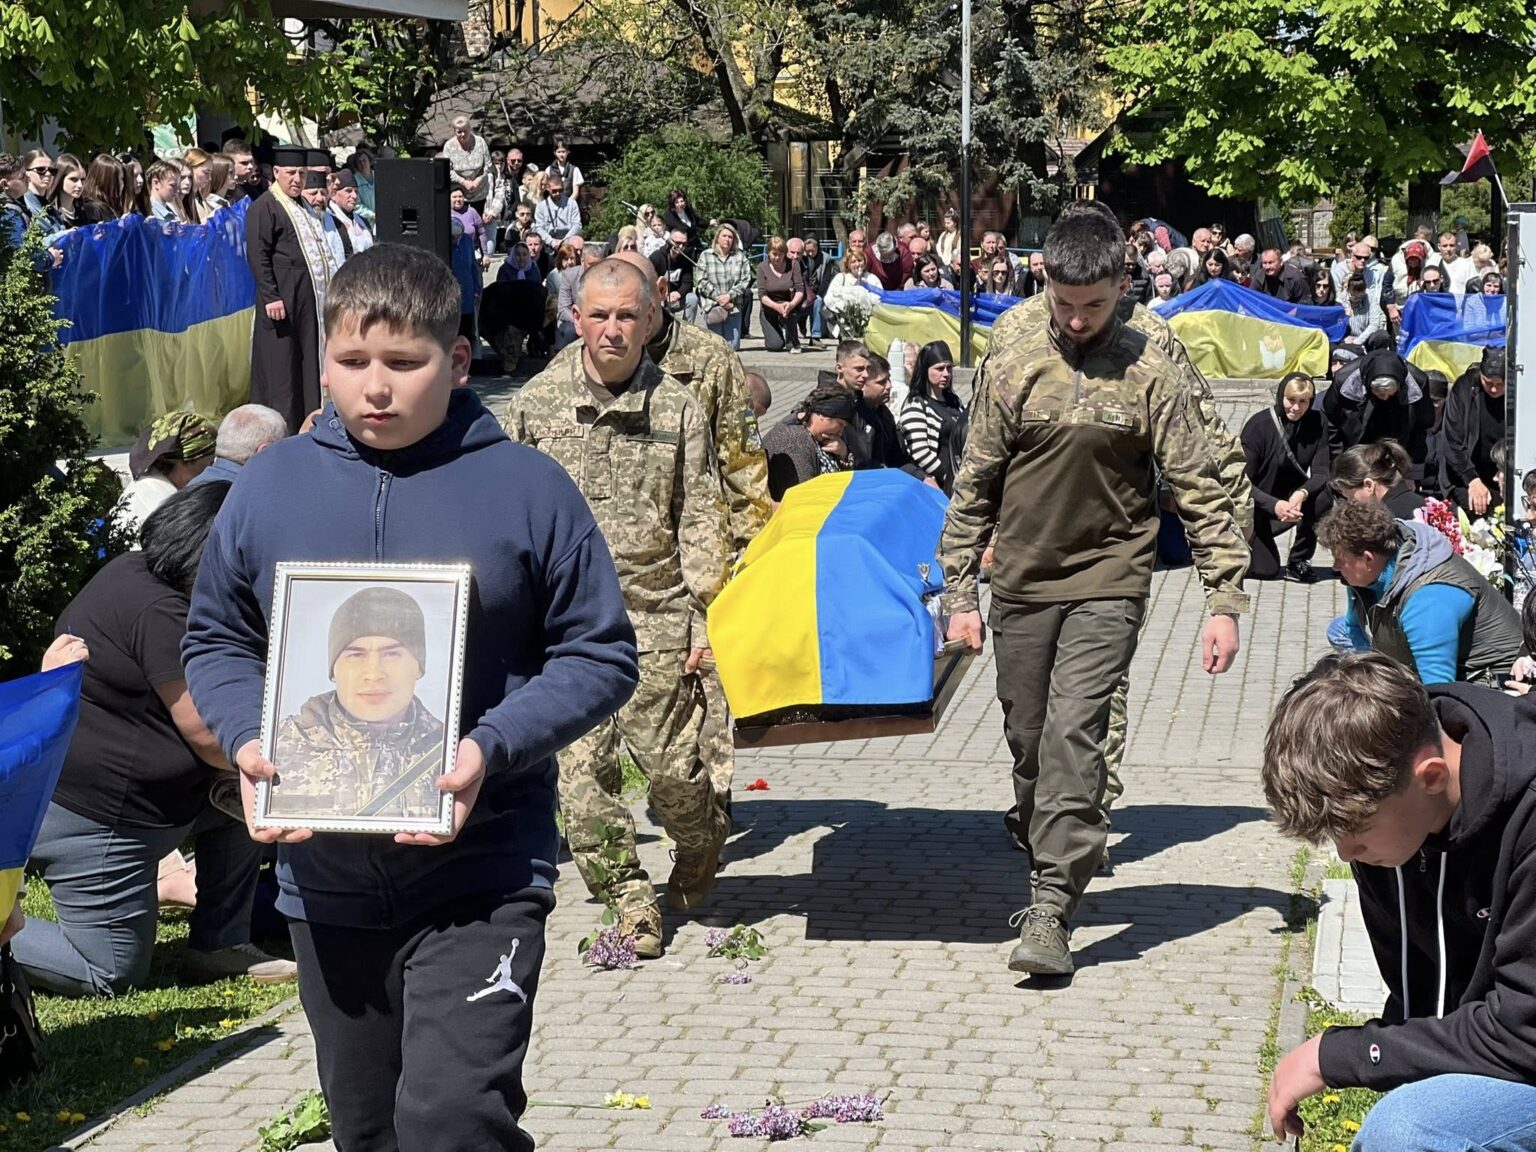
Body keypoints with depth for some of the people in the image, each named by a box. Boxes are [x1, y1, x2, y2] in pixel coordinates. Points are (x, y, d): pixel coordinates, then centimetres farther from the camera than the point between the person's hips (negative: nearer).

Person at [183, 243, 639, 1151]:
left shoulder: (528, 489, -6)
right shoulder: (271, 485, 2)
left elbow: (600, 657, -3)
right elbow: (217, 642, 11)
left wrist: (490, 750, -18)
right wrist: (248, 740, -10)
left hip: (478, 875, -4)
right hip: (326, 879, 4)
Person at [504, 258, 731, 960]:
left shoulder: (677, 408, 2)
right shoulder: (536, 402, 5)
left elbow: (700, 520, 4)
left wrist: (706, 617, -2)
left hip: (655, 619, -1)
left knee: (672, 765, -1)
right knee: (581, 770, -2)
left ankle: (701, 849, 30)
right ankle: (630, 896, 12)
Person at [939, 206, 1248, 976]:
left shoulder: (1152, 375, -5)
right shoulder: (1011, 363, 1)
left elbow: (1201, 492, -3)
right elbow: (974, 485, 6)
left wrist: (1224, 600, -9)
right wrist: (959, 592, 4)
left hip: (1107, 579, -3)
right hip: (1022, 581, 3)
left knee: (1074, 730, -15)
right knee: (1027, 736, 9)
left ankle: (1052, 911, -15)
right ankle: (1048, 860, 31)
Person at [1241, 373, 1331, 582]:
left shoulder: (1316, 422, -8)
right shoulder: (1259, 425, -18)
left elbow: (1321, 473, -13)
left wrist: (1302, 493, -36)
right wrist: (1274, 505, -36)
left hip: (1292, 497, 3)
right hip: (1257, 504, -3)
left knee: (1323, 496, -29)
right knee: (1265, 570, -16)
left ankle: (1299, 562, -10)